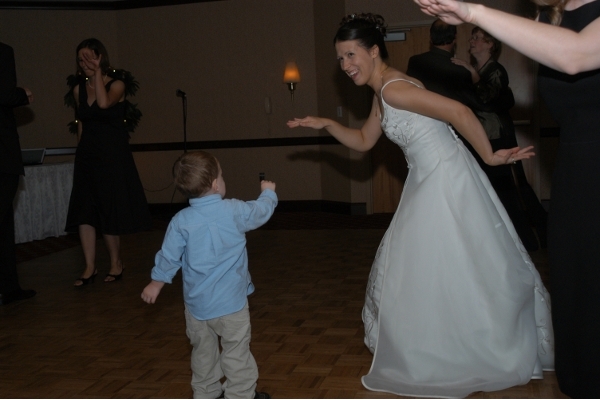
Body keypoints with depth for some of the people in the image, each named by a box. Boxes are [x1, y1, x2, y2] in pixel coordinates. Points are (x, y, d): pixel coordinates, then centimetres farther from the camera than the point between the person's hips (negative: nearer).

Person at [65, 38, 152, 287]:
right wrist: (82, 150, 14)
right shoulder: (79, 89, 9)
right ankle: (90, 268, 4)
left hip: (112, 154, -5)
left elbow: (104, 103, -26)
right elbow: (81, 122, 17)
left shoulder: (116, 85, -5)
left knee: (109, 211, 0)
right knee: (84, 211, -1)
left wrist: (98, 71, -20)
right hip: (87, 155, 5)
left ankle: (116, 263, 17)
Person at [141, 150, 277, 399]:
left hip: (196, 302, 4)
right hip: (230, 300, -3)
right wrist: (268, 192, 28)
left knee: (203, 351, 19)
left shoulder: (181, 221, -6)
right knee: (236, 352, 6)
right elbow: (261, 212, 6)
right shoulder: (234, 211, -12)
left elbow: (169, 256, 1)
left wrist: (156, 283, 18)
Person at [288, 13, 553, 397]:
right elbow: (364, 141, 23)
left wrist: (489, 156, -18)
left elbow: (460, 112, -27)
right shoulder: (381, 95, 11)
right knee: (418, 269, 18)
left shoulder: (394, 89, -20)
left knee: (454, 269, 0)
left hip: (447, 182, -10)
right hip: (429, 183, 10)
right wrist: (326, 124, 12)